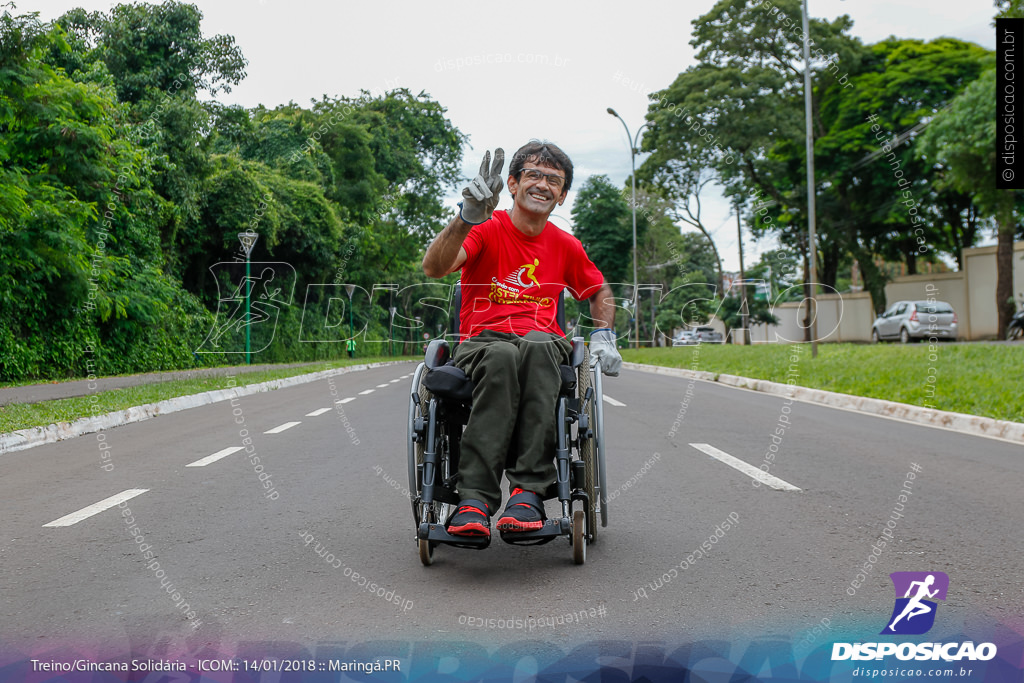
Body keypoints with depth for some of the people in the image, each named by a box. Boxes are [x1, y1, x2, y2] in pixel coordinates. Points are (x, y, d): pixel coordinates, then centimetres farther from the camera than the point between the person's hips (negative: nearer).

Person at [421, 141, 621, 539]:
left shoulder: (565, 247, 15)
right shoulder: (487, 229, 3)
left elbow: (599, 291, 31)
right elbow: (434, 268, -15)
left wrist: (603, 337, 11)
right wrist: (467, 218, -30)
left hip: (544, 343, 2)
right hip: (482, 340, -2)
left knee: (536, 345, -37)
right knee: (501, 356, -40)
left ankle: (528, 492, -44)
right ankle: (474, 498, -46)